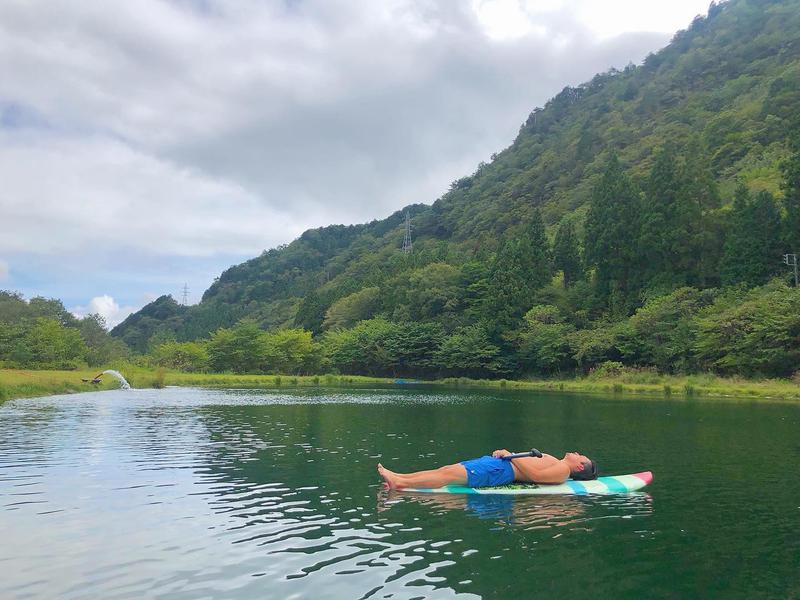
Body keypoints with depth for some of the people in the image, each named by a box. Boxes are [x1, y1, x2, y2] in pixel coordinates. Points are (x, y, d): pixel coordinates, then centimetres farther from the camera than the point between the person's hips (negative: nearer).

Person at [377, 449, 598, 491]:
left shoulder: (562, 470, -3)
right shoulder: (556, 462, 26)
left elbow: (534, 474, -17)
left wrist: (510, 455, -13)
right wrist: (505, 453, 13)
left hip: (501, 471, -9)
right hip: (499, 463, 9)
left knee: (449, 475, -18)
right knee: (447, 469, -1)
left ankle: (400, 483, -22)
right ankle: (398, 478, -5)